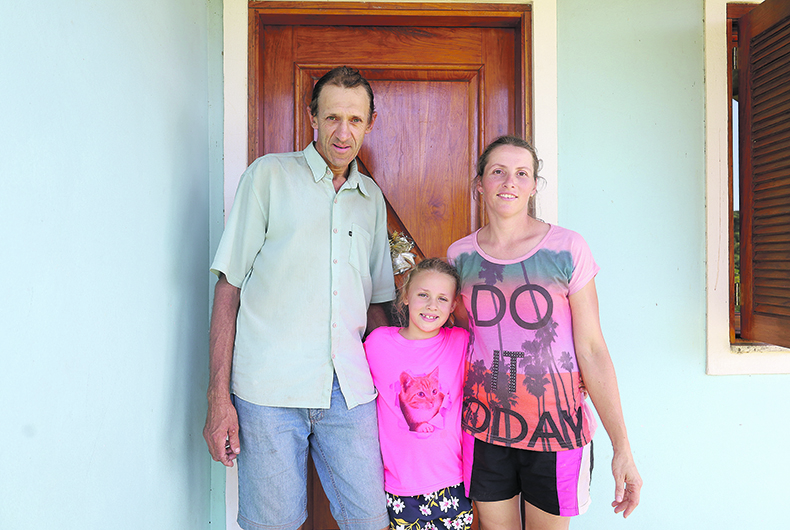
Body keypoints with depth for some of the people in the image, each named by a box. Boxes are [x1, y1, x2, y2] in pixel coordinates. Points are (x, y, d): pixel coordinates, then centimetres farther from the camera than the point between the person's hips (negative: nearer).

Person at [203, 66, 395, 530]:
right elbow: (229, 287, -3)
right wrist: (218, 397, -8)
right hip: (269, 387, -3)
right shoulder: (269, 175, 0)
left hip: (350, 390, 4)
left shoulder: (372, 197, 13)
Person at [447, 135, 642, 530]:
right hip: (484, 427, 2)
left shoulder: (568, 249, -9)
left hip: (555, 425, -2)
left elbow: (592, 349, -9)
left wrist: (622, 447, -9)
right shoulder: (460, 254, 0)